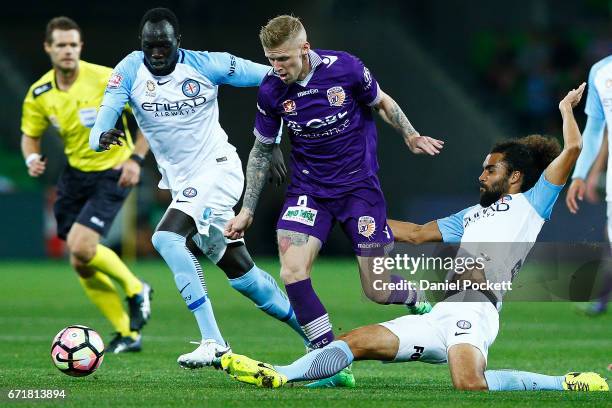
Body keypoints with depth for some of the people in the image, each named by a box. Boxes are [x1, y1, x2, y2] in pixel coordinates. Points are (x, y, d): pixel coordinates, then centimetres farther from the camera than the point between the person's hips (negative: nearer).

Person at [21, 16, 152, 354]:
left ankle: (135, 289, 4)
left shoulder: (106, 79, -18)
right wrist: (32, 158, -10)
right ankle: (127, 334, 16)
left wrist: (136, 158, -18)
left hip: (112, 173, -6)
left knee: (80, 247, -23)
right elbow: (30, 134, 12)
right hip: (75, 173, 6)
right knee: (81, 265, 3)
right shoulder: (39, 94, -4)